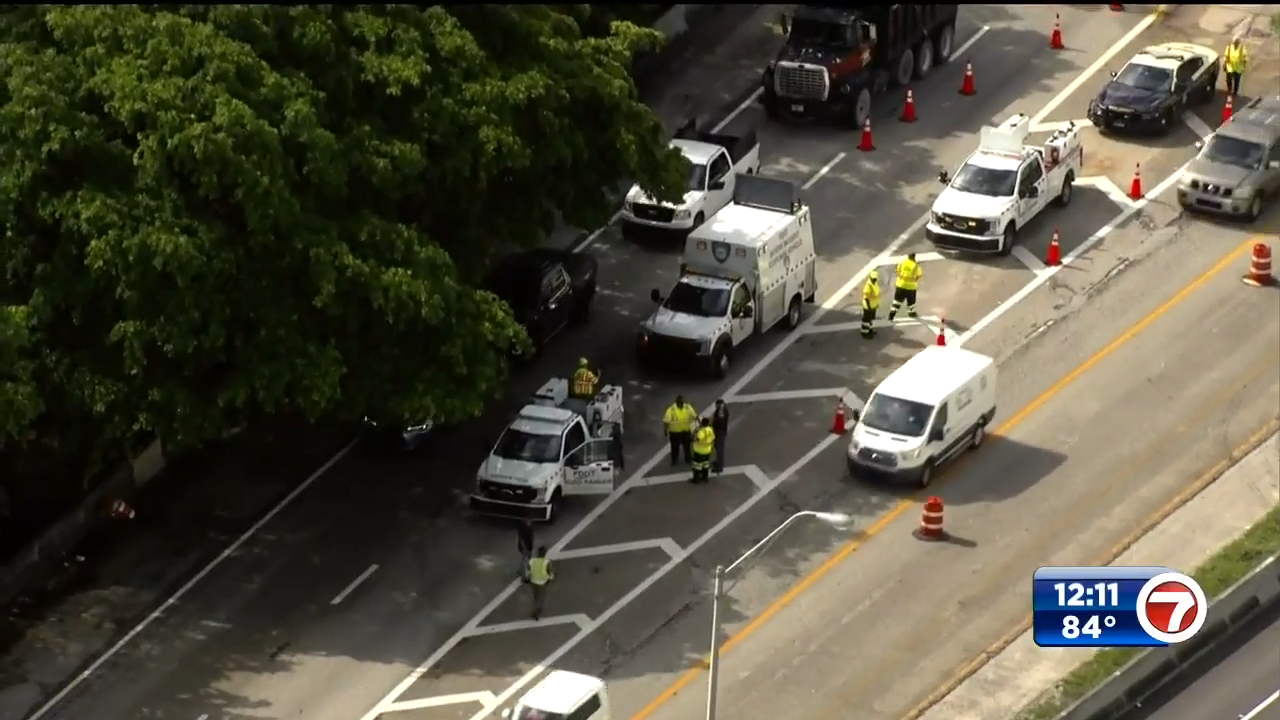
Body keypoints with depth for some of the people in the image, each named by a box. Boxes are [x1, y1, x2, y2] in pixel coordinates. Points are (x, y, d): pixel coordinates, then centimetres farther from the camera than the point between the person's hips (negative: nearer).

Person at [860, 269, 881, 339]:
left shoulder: (875, 284, 0)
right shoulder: (868, 286, -30)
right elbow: (866, 297, -26)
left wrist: (877, 303, 18)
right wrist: (869, 307, -23)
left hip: (873, 305, 9)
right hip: (868, 305, -9)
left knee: (872, 317, 24)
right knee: (867, 319, 3)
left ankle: (870, 329, 40)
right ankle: (865, 333, 15)